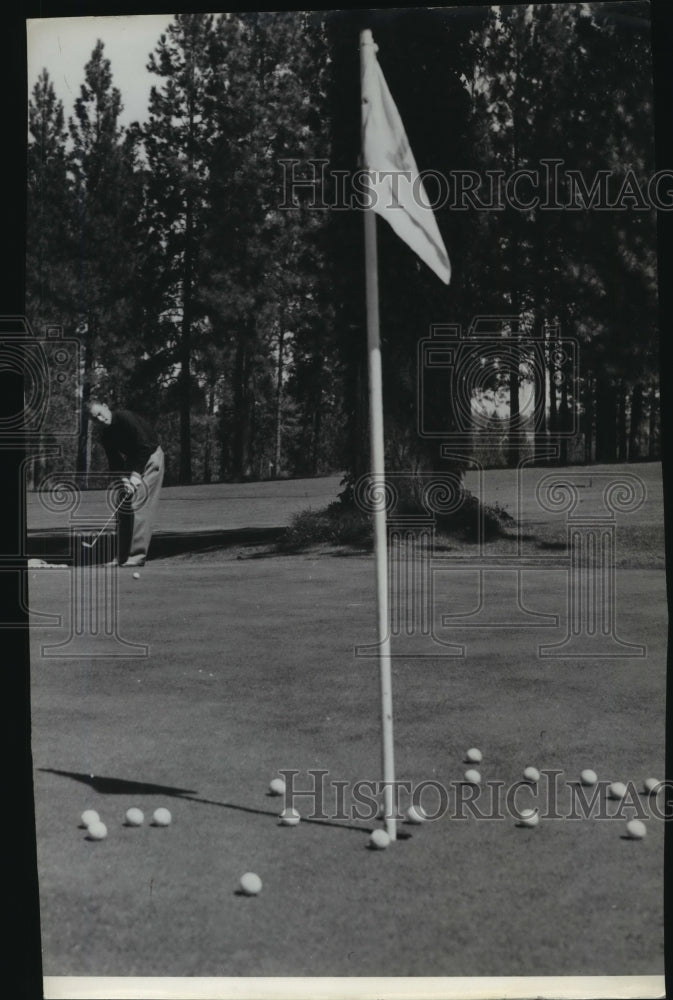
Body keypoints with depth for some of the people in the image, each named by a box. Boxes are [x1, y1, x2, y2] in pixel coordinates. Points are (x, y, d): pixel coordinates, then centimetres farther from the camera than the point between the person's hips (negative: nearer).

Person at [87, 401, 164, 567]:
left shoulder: (125, 418, -23)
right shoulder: (105, 435, 0)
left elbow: (145, 446, -27)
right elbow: (114, 462, -2)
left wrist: (136, 473, -30)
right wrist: (124, 479, -21)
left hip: (150, 458, -8)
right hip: (132, 461, 8)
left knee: (139, 507, -16)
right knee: (125, 506, 5)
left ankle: (137, 555, -18)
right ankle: (122, 556, 9)